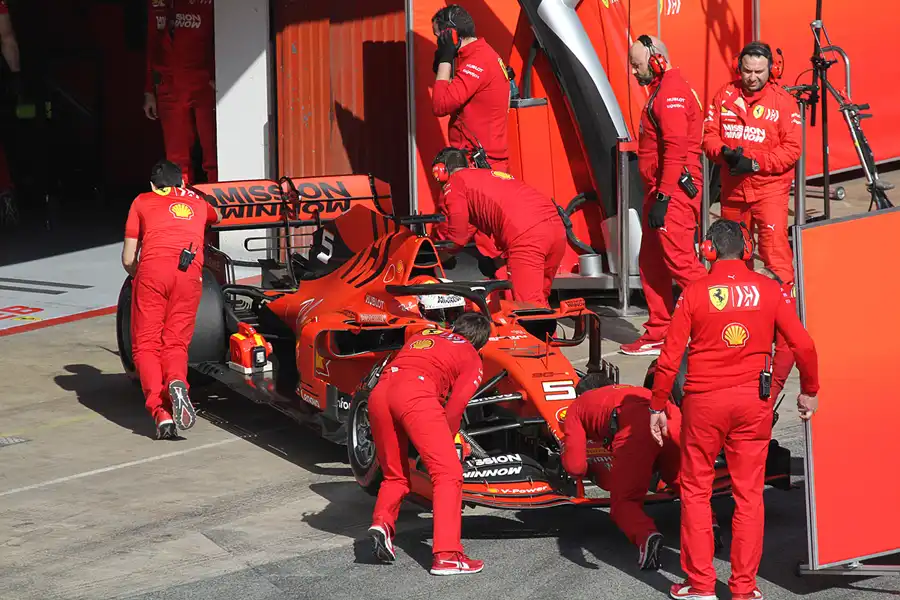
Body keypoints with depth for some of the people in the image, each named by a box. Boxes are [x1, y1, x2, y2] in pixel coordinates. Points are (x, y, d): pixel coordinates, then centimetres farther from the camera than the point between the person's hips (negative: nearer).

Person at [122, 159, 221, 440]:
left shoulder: (142, 201, 26)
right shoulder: (197, 202, 32)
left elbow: (128, 259, 23)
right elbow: (217, 217, 59)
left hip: (153, 269, -2)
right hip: (190, 273, 2)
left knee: (146, 345, 2)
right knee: (176, 343, 9)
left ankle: (161, 413, -19)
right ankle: (177, 382, -25)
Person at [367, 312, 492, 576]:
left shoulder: (423, 335, 37)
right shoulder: (472, 358, 21)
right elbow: (455, 406, 8)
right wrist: (444, 440, 20)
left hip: (379, 392, 6)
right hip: (416, 393, -6)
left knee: (395, 475, 21)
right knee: (448, 473, -5)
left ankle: (382, 522, -4)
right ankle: (446, 555, -17)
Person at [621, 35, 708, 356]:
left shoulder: (672, 94, -14)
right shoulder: (662, 91, 19)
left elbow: (675, 151, -23)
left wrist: (663, 198, -24)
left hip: (674, 192, -11)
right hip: (660, 190, 11)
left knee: (680, 260, -13)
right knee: (651, 263, 11)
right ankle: (658, 334, 16)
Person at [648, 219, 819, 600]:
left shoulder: (695, 293, -6)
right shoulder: (767, 290, -2)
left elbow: (670, 357, -7)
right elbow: (803, 344, -2)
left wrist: (657, 406, 3)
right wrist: (809, 391, 13)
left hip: (704, 401, -1)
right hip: (754, 400, 2)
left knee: (696, 491, 10)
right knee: (749, 494, 8)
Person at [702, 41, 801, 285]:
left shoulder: (783, 100, -6)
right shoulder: (725, 95, 4)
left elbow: (791, 148, -10)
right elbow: (709, 133, 5)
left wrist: (756, 164, -19)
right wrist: (724, 153, -16)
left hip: (769, 189, -4)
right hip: (732, 189, 4)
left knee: (775, 250, -14)